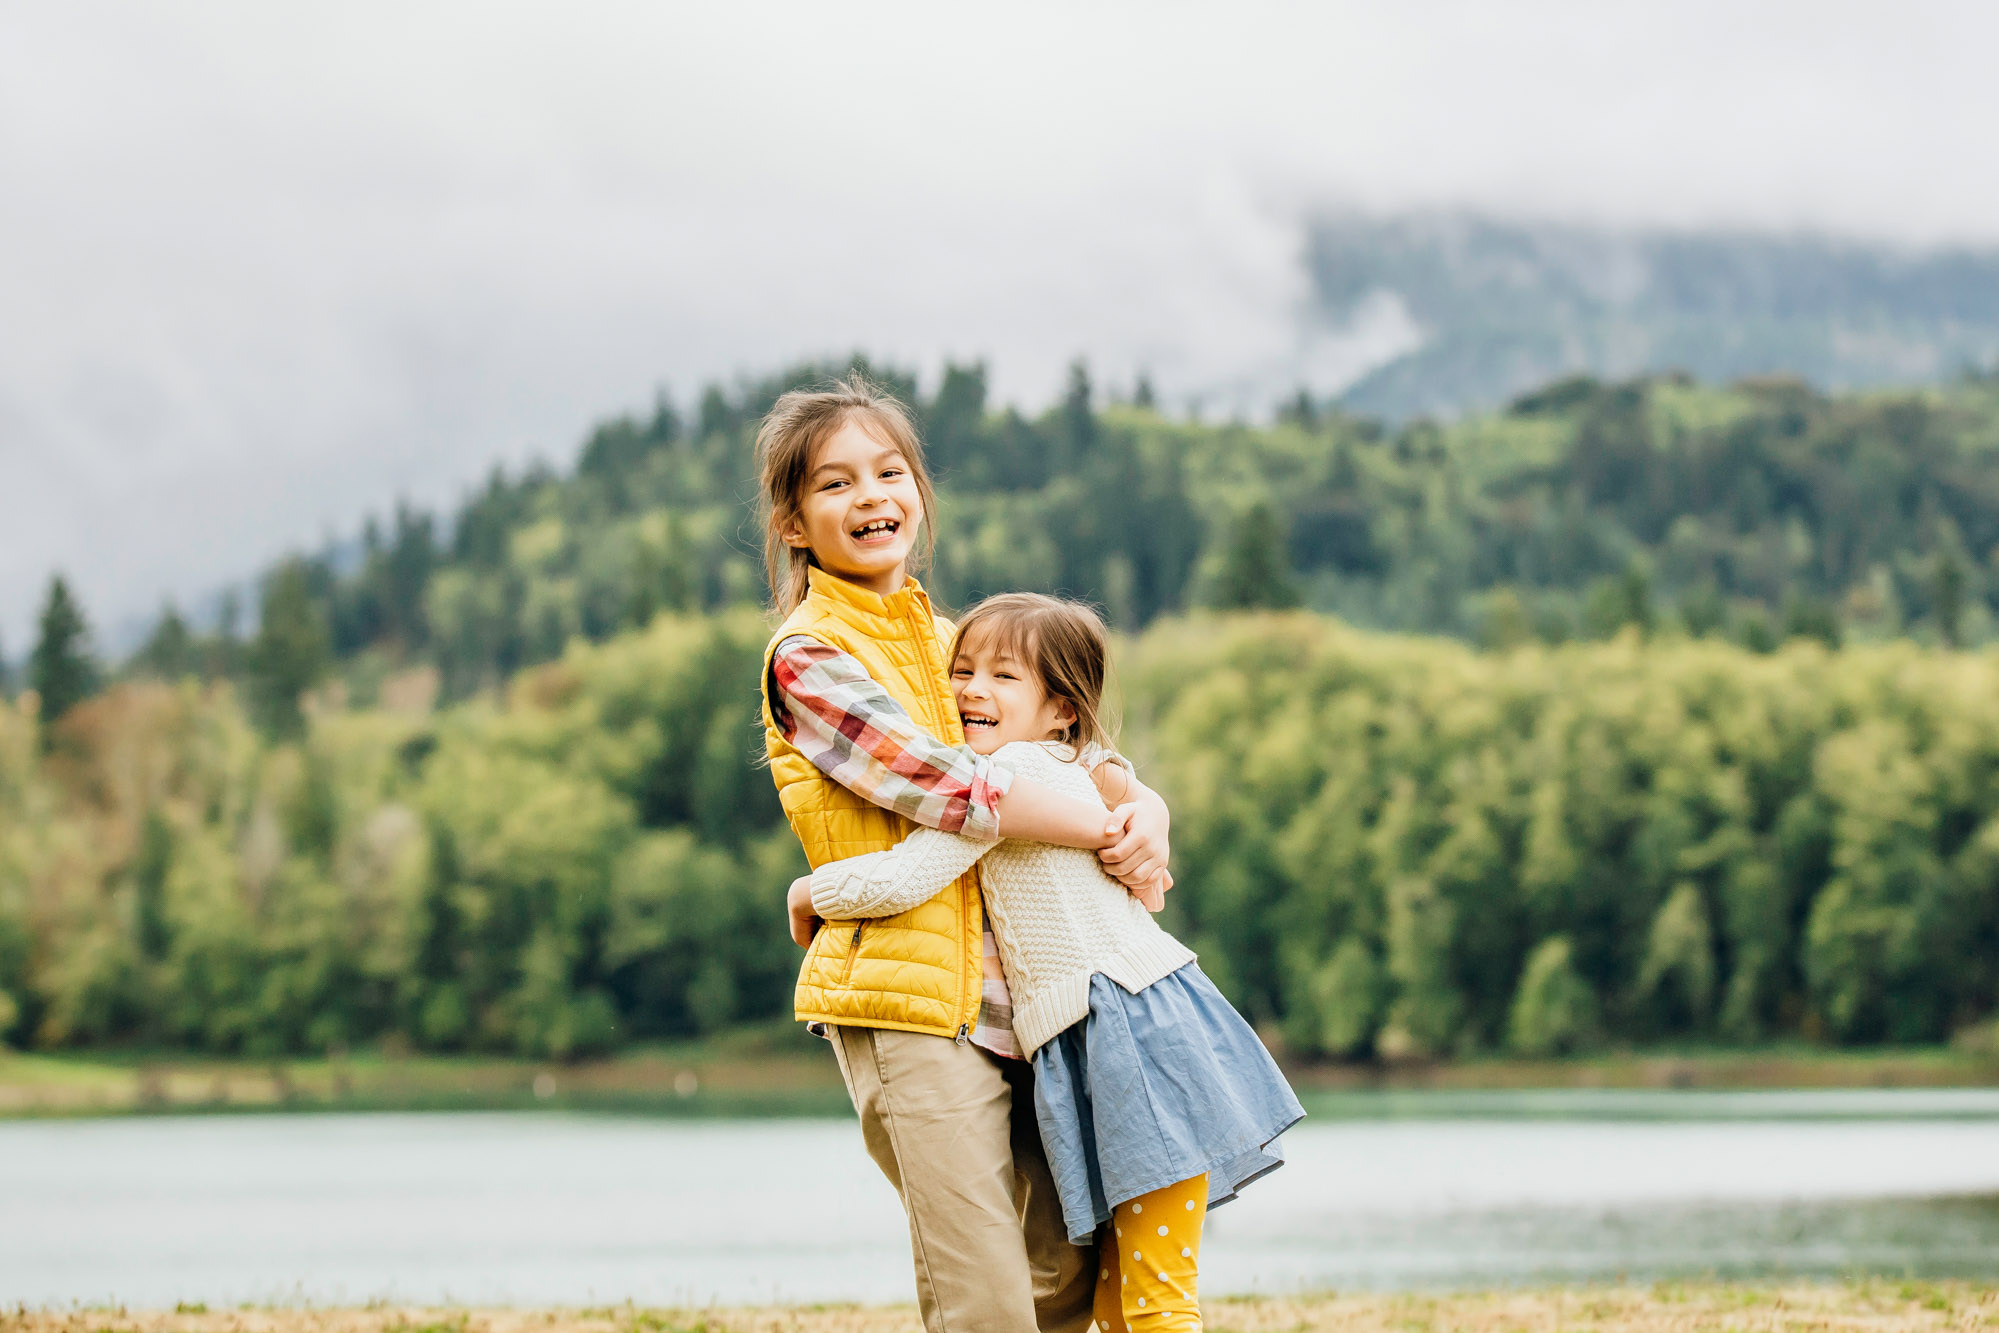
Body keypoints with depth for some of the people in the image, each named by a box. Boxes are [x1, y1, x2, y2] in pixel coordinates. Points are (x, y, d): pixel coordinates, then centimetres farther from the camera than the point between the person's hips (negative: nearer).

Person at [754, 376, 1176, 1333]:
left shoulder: (950, 642, 19)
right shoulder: (808, 659, -5)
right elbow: (945, 786, -14)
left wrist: (1146, 811, -5)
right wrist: (1109, 836, -9)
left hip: (1012, 995, 8)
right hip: (906, 1003, -8)